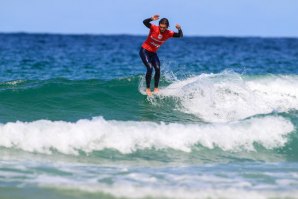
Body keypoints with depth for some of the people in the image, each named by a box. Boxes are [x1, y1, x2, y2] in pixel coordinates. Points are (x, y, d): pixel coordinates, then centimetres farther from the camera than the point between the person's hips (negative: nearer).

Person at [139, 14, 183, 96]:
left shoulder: (168, 33, -11)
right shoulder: (154, 28, -21)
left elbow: (180, 36, -15)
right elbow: (145, 22, -36)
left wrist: (179, 29, -36)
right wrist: (152, 19, -55)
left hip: (153, 53, 5)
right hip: (144, 51, -4)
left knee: (158, 69, -11)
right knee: (150, 68, -19)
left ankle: (156, 88, 1)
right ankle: (147, 89, -10)